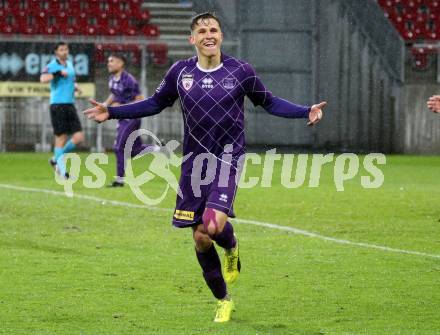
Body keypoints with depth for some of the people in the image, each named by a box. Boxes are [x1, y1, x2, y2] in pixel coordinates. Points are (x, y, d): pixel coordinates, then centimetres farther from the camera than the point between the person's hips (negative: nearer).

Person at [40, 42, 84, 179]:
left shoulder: (69, 64, 15)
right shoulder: (52, 66, -7)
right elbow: (43, 78, -26)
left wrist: (76, 87, 12)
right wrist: (58, 73, -28)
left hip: (70, 105, 7)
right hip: (58, 105, -7)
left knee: (79, 137, 0)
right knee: (61, 139, -4)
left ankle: (56, 159, 17)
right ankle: (62, 171, 4)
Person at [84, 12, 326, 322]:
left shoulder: (240, 71, -4)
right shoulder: (180, 72, 1)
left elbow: (268, 102, 10)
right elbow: (155, 104, 14)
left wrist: (306, 112, -3)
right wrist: (112, 112, 7)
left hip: (228, 158, -3)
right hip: (195, 160, 3)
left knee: (214, 225, -25)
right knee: (200, 238, 4)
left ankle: (232, 248, 13)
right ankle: (223, 301, 23)